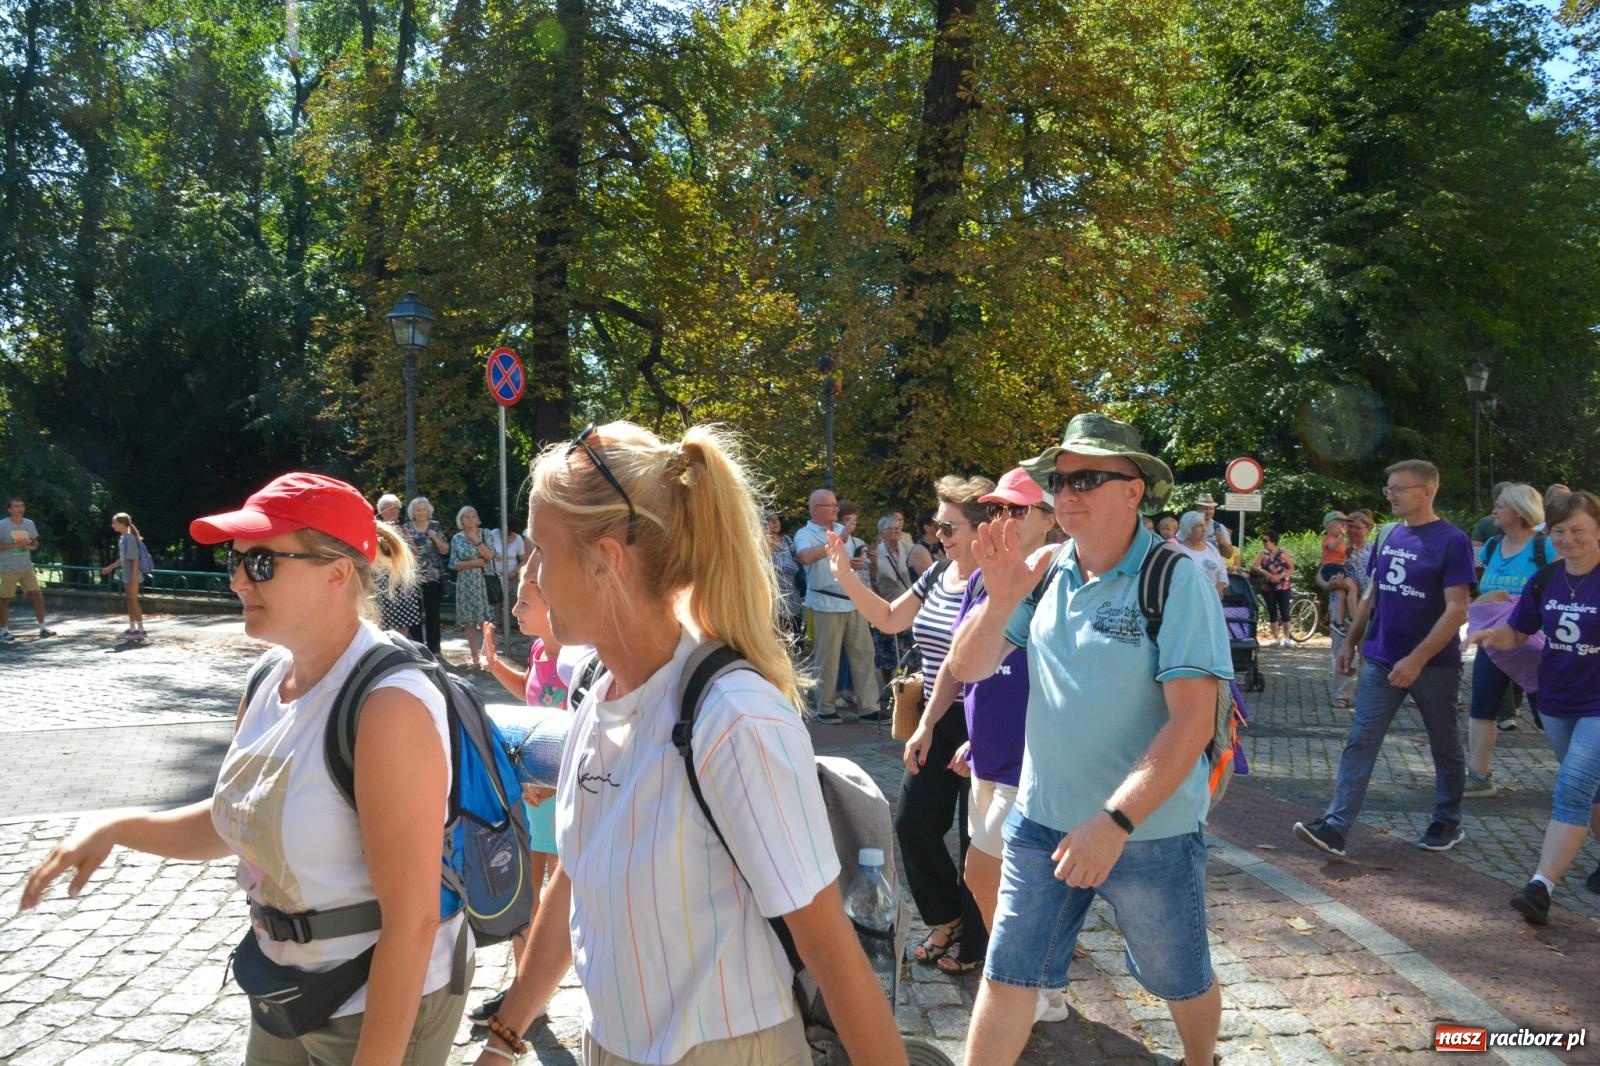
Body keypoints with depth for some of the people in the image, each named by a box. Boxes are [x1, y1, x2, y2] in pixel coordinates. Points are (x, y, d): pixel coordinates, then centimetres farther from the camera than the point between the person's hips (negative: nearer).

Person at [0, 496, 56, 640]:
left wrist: (31, 545, -9)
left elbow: (35, 543, 14)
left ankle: (42, 628, 4)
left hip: (27, 568, 4)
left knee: (37, 595, -2)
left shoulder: (29, 523, 4)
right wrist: (15, 545, -25)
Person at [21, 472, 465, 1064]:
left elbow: (413, 919, -26)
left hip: (385, 1007, -8)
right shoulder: (270, 676, -1)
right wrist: (116, 828, 1)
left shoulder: (389, 704, -28)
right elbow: (236, 819, 14)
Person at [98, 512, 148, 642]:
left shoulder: (129, 538, -16)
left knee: (134, 601, -6)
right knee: (130, 602, 12)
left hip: (132, 575, -9)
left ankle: (141, 630, -2)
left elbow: (135, 558, -19)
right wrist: (110, 568, 26)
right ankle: (132, 629, 18)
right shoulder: (122, 538, 11)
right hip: (126, 575, 9)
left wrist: (134, 575, -22)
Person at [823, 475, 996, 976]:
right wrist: (845, 575, 3)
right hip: (934, 723, 8)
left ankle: (974, 941, 27)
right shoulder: (937, 575, 7)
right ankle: (946, 920, 32)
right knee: (912, 823, 9)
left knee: (976, 834, 6)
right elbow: (888, 619, 15)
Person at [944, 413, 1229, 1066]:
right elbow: (967, 668, 2)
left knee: (1181, 982, 19)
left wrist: (1116, 821, -28)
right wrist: (999, 599, -17)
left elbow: (1193, 719, -21)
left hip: (1150, 830, -3)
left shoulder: (1175, 579, -16)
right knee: (1006, 978, 9)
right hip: (1041, 820, 4)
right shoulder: (1042, 573, 0)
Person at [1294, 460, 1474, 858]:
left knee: (1445, 747, 12)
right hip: (1380, 661, 5)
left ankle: (1448, 823, 29)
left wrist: (1417, 659, -23)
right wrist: (1351, 642, 12)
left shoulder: (1453, 542, -12)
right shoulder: (1389, 537, 7)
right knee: (1360, 743, -3)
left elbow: (1456, 610, -17)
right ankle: (1335, 827, -6)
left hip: (1434, 664, -5)